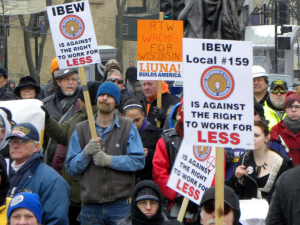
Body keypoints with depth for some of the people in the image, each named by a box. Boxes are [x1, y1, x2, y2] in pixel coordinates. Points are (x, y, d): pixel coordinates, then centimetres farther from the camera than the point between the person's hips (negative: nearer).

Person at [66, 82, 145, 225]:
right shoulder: (81, 130, 12)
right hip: (90, 206, 1)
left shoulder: (128, 127, 8)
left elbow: (139, 161, -4)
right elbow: (71, 168, 6)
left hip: (121, 204, -1)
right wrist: (86, 153, -12)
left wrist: (110, 160, -14)